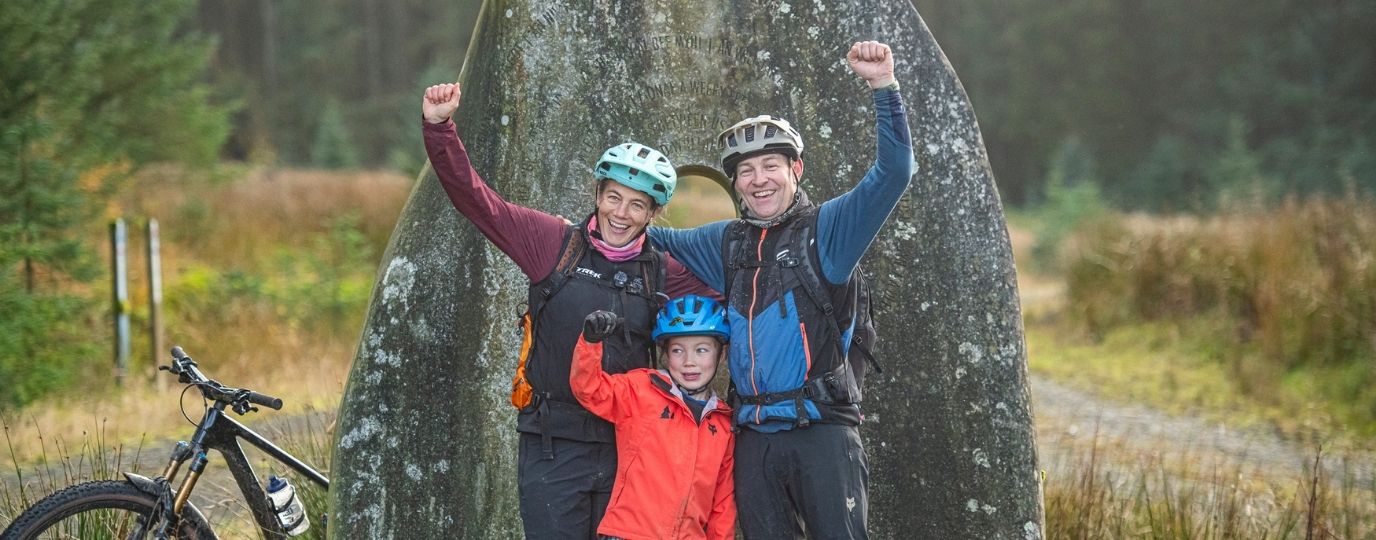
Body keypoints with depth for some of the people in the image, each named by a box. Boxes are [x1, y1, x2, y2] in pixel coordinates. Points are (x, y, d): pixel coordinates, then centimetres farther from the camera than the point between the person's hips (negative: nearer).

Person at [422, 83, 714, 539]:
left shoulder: (663, 274, 6)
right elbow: (475, 198, -4)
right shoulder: (554, 243, -1)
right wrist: (439, 127, -14)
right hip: (553, 446, -3)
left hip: (626, 447, 3)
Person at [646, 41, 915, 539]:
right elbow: (665, 243, 35)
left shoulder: (827, 228, 0)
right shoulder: (725, 243, 16)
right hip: (754, 437, 6)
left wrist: (883, 86, -20)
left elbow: (893, 173, -11)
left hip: (821, 430, -5)